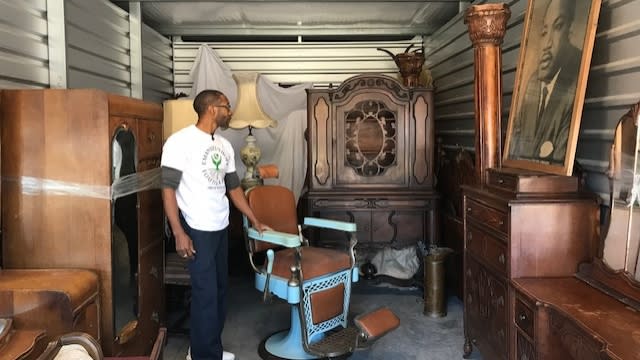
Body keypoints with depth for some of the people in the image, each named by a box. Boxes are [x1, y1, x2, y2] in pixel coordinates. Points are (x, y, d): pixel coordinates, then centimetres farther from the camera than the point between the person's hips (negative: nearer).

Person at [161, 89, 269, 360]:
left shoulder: (224, 145, 10)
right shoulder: (180, 141, -12)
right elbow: (168, 190, -14)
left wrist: (254, 220, 18)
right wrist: (179, 233, -20)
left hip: (221, 228, 8)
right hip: (197, 230, -7)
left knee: (219, 288, 13)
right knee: (206, 292, -3)